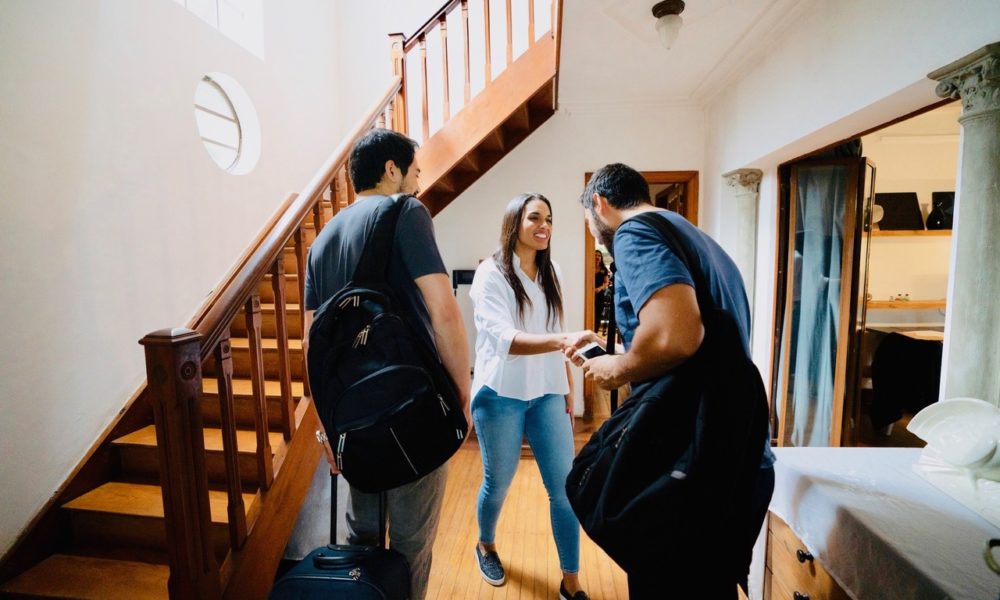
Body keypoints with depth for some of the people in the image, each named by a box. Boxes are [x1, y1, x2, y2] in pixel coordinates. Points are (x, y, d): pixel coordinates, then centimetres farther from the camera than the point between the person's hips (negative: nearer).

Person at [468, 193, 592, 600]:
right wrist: (564, 339, -38)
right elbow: (503, 338, -24)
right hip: (501, 395, -4)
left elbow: (555, 339, 11)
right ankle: (486, 547, 46)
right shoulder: (490, 274, -11)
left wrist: (567, 391, 11)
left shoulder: (551, 273, 7)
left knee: (565, 487, 5)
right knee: (498, 483, 14)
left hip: (547, 394, 5)